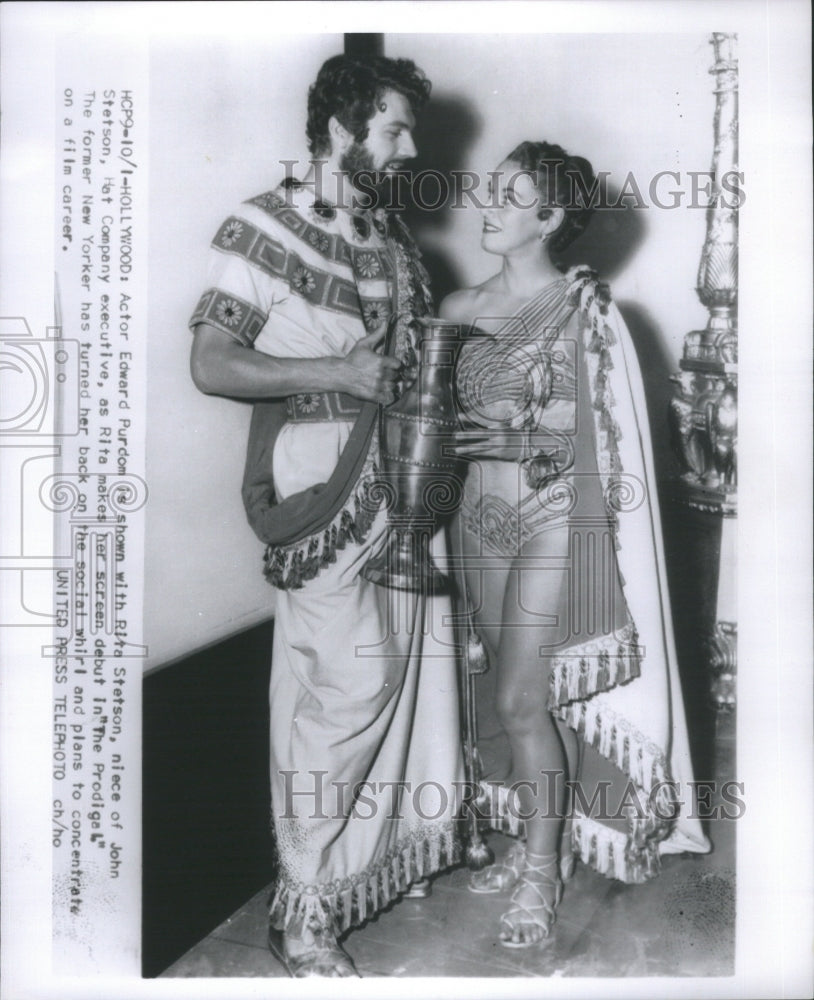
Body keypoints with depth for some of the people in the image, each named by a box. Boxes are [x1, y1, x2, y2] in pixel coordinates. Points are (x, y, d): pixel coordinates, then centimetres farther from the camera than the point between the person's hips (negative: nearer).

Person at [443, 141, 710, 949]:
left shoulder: (583, 307, -9)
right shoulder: (463, 309, 7)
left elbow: (608, 431, -10)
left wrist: (522, 442, -20)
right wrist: (454, 435, -5)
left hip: (552, 520, -5)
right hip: (483, 517, 5)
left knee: (522, 700, -5)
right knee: (525, 692, 13)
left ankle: (541, 874, 13)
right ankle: (540, 842, 30)